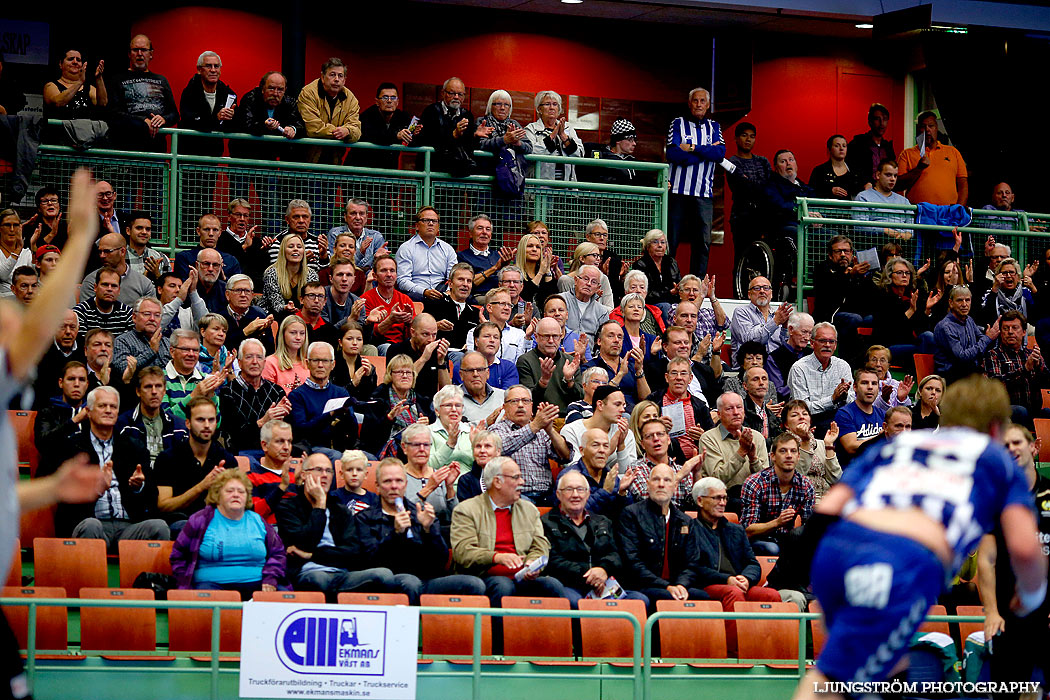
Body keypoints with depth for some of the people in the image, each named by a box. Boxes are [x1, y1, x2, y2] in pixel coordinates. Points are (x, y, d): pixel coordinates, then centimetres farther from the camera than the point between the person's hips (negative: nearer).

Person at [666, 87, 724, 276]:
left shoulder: (713, 127, 16)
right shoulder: (678, 123, 5)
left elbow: (720, 152, -2)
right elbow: (673, 154, -10)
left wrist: (692, 148, -10)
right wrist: (707, 152, -7)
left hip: (704, 193, 3)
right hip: (679, 190, -3)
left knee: (703, 242, -1)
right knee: (671, 240, -4)